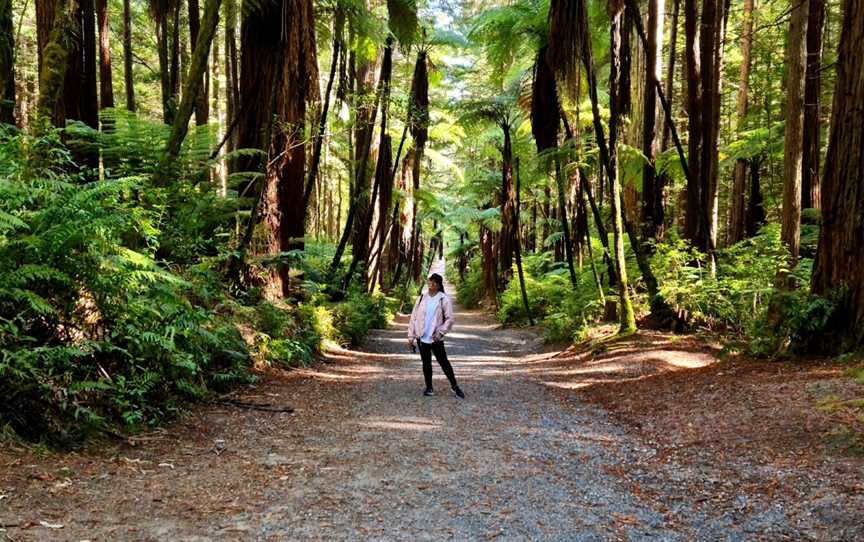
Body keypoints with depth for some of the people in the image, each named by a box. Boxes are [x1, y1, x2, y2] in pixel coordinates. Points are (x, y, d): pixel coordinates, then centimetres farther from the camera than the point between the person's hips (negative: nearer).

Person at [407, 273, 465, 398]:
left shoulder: (444, 299, -5)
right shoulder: (422, 298, 5)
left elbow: (449, 319, -7)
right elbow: (414, 317, 7)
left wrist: (441, 332, -18)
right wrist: (411, 336, 4)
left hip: (435, 338, -3)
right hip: (421, 337, 4)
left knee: (443, 362, -1)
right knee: (426, 363, 11)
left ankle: (454, 386, 11)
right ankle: (429, 387, 22)